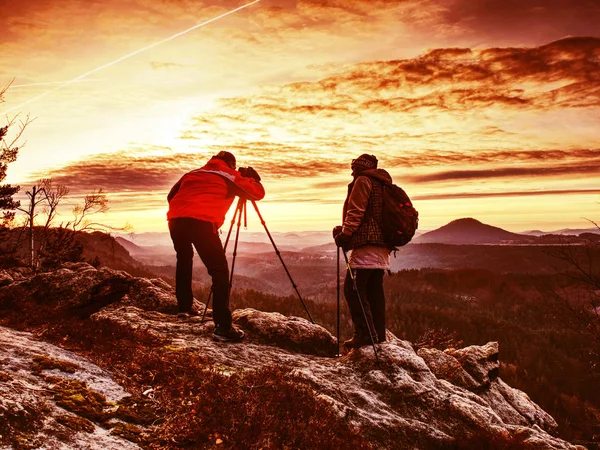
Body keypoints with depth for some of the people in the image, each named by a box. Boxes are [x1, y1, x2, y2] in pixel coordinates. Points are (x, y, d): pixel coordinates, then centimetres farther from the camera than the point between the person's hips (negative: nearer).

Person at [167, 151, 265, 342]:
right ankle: (223, 327, -15)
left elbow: (171, 196, 30)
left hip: (175, 220, 6)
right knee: (220, 271, -4)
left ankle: (184, 308, 36)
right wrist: (252, 177, 37)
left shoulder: (193, 173, 30)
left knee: (184, 260, 31)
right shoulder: (230, 176, 18)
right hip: (202, 222, -5)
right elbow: (258, 193, 18)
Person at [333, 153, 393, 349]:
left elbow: (355, 210, -11)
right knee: (374, 289, 9)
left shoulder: (363, 181, -1)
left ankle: (365, 333, -14)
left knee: (352, 288, -10)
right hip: (382, 246, 9)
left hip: (367, 244, -9)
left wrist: (345, 233, -9)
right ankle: (378, 334, 10)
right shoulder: (383, 184, 25)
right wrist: (346, 231, 21)